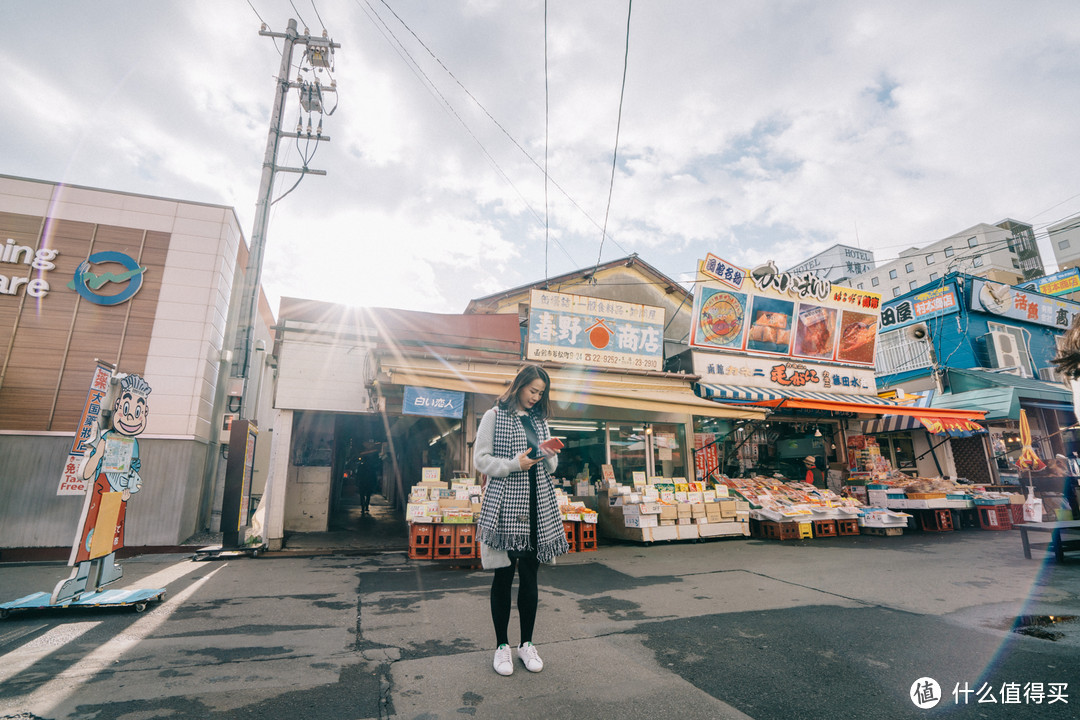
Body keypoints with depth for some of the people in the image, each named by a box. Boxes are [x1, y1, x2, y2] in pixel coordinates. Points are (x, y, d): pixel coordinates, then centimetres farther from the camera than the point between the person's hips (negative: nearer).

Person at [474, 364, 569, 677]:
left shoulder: (539, 420, 15)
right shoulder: (495, 416, 0)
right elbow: (481, 460, -4)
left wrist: (550, 456, -5)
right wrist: (514, 464, -15)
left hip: (537, 504, 4)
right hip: (505, 504, -4)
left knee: (530, 575, 10)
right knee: (504, 574, 5)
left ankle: (527, 644, 24)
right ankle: (502, 645, 21)